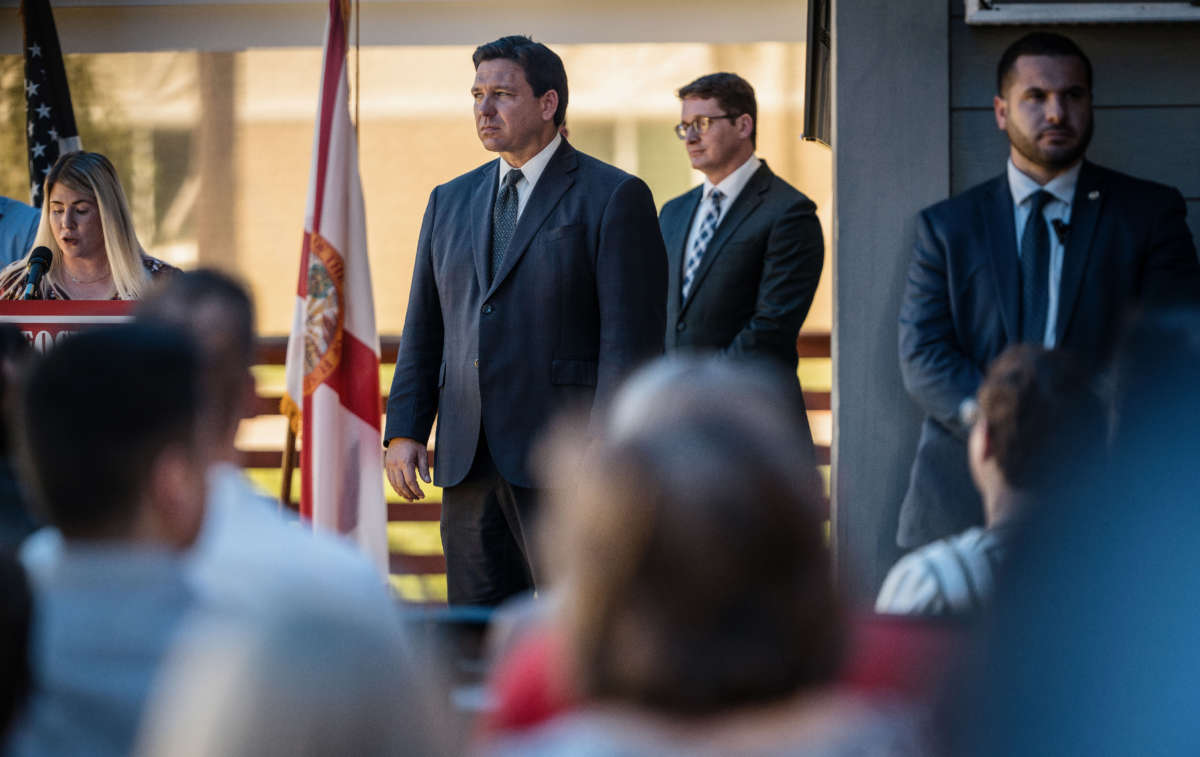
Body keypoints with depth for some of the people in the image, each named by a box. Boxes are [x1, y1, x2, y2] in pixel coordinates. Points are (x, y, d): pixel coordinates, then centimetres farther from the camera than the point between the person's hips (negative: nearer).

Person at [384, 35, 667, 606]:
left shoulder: (614, 199, -2)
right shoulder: (451, 201, 18)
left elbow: (631, 339, -8)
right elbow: (424, 330, 19)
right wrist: (404, 431, 7)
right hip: (469, 463, 6)